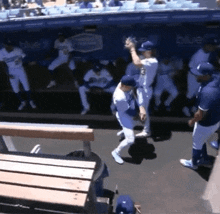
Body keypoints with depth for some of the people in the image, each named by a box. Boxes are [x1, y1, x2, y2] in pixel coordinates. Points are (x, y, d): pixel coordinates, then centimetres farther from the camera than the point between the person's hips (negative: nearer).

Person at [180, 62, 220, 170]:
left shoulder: (207, 92, -40)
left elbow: (200, 114, -30)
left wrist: (192, 121, -10)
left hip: (206, 124, -8)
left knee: (197, 143, 19)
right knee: (201, 140, 31)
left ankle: (193, 163, 46)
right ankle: (205, 159, 52)